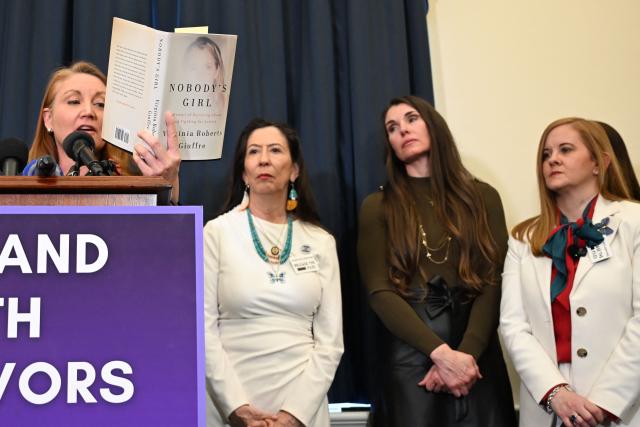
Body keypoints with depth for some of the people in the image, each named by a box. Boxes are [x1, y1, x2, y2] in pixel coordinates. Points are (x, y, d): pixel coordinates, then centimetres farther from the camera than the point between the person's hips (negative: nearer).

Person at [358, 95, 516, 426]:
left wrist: (466, 352, -16)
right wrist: (441, 352, -16)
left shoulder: (482, 197, 8)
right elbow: (380, 292, -5)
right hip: (410, 357, -1)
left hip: (478, 355, 1)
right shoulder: (378, 207, 5)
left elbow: (492, 282, -1)